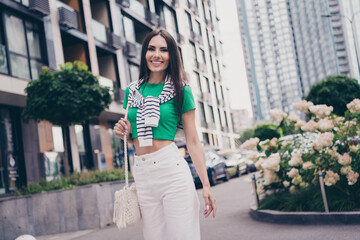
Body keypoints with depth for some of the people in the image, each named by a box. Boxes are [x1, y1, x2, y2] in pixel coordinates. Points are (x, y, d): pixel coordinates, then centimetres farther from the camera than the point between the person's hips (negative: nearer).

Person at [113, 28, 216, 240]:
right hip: (141, 173, 4)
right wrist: (124, 132, 0)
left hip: (171, 169, -4)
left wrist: (206, 185, -7)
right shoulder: (132, 91, 13)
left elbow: (193, 141, -1)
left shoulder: (180, 90, 1)